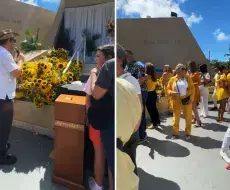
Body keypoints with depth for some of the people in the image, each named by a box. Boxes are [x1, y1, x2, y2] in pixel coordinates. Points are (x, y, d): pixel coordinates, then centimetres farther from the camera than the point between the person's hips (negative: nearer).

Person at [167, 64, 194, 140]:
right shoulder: (172, 79, 0)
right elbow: (168, 89, 2)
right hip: (177, 101, -1)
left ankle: (188, 133, 24)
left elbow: (192, 88, 3)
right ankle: (175, 133, 20)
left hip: (187, 100, 1)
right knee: (176, 117, 7)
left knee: (188, 117, 8)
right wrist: (172, 93, -19)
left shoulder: (188, 78, 3)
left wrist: (191, 98, -6)